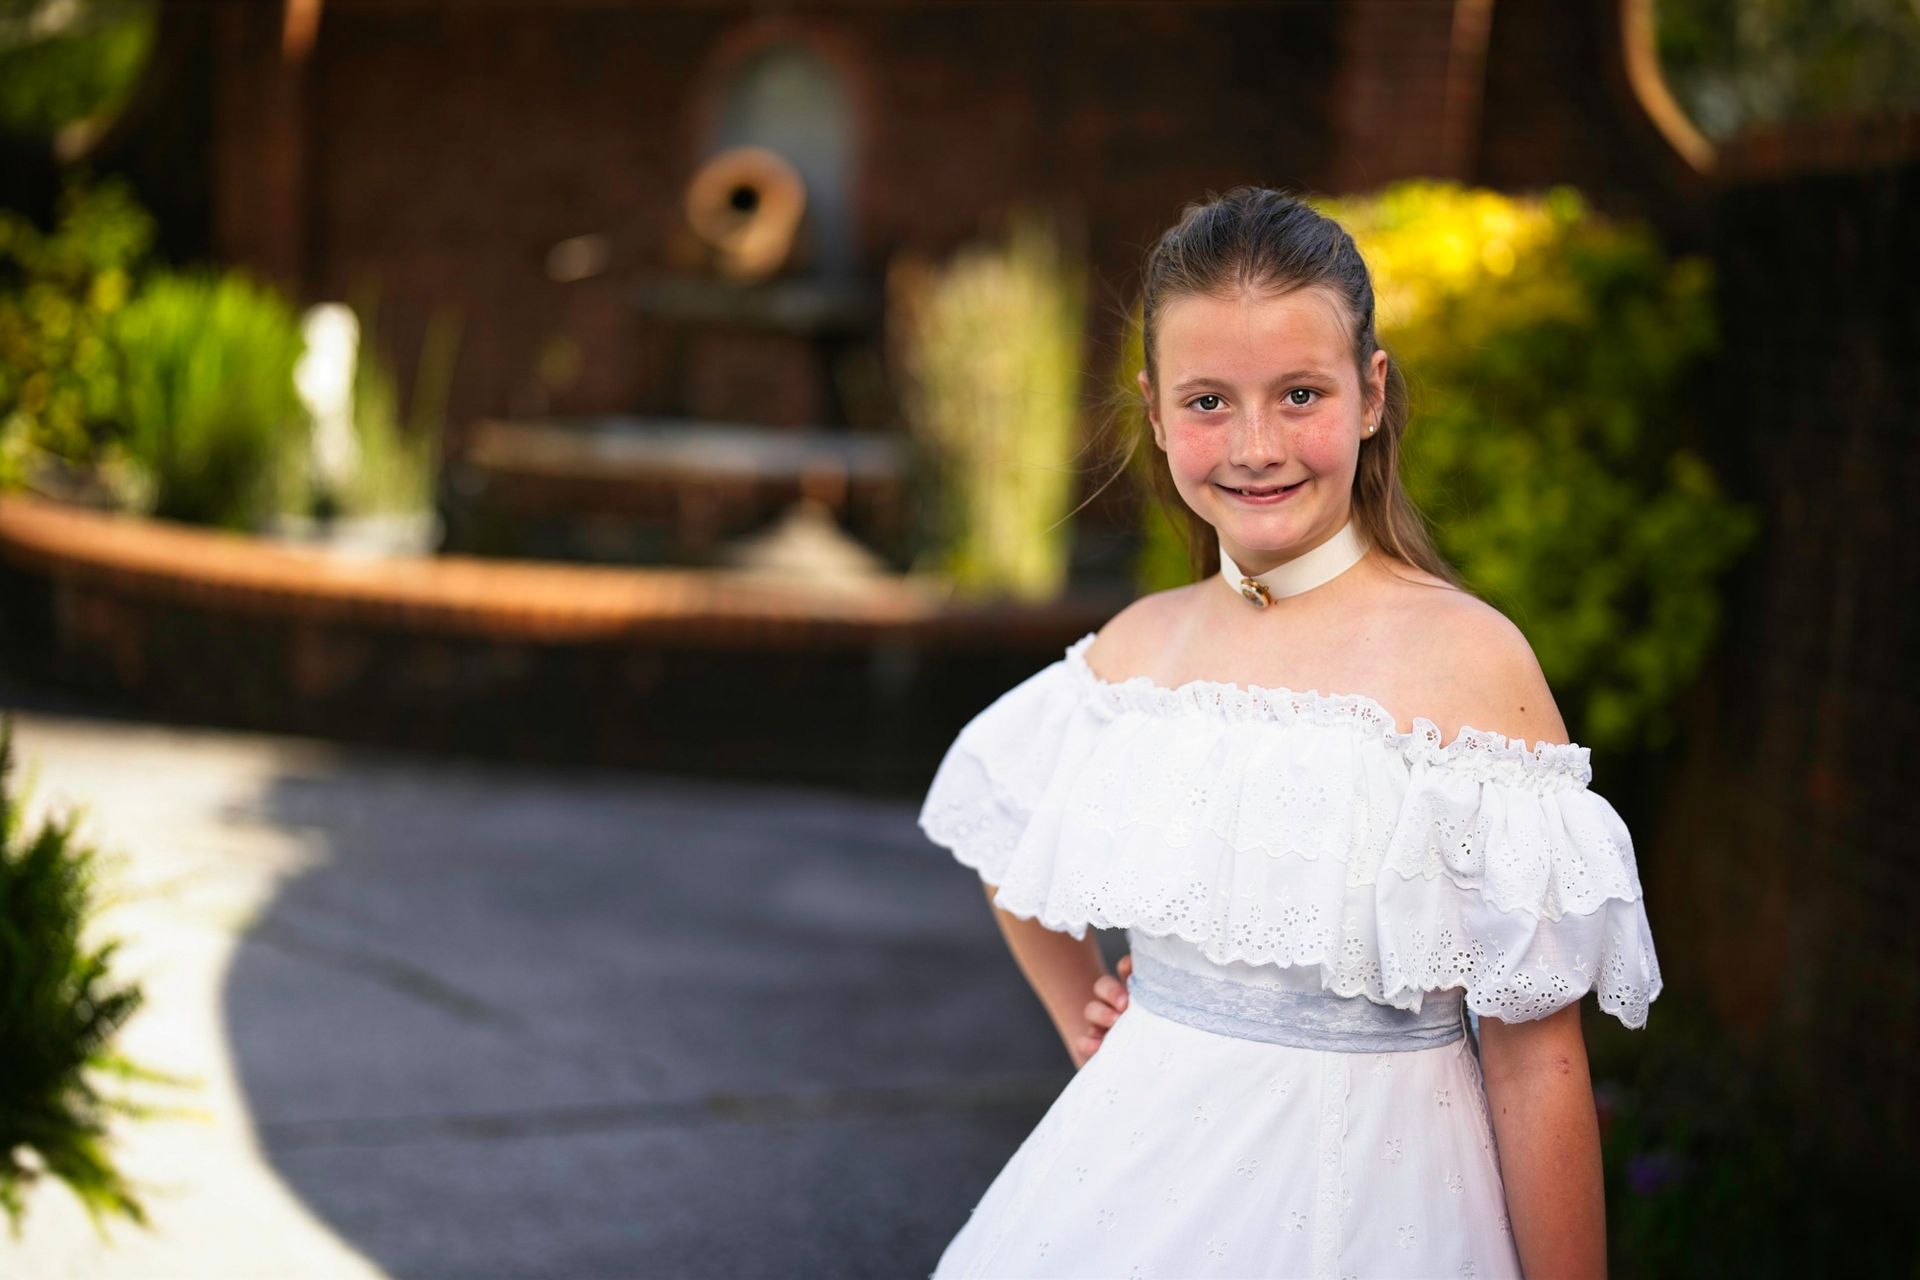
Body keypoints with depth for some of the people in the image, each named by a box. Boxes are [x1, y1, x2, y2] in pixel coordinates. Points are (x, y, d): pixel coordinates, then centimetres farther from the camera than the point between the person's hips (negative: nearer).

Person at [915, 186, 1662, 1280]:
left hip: (1366, 1192, -4)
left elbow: (1534, 1054, -15)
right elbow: (1007, 844, 20)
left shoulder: (1467, 656, -15)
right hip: (1136, 1178, 5)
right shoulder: (1135, 643, 0)